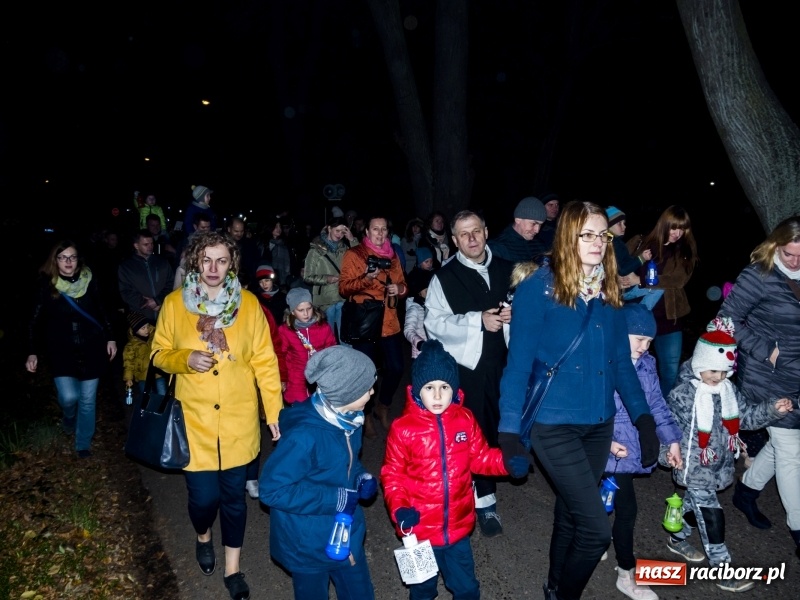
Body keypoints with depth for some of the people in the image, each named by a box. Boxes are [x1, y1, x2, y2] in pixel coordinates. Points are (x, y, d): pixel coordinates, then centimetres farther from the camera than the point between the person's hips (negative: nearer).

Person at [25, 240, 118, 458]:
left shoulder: (89, 281, -1)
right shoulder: (45, 285, -5)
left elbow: (101, 312, 9)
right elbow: (35, 320, -1)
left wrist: (110, 338, 7)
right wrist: (32, 352, -3)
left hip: (90, 349, 1)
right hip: (61, 351, -1)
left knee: (87, 399, 5)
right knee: (68, 397, -11)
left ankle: (83, 445, 22)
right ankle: (69, 421, 26)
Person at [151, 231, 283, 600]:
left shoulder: (248, 303, -4)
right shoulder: (174, 303, -3)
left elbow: (264, 360, -3)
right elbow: (159, 354, 4)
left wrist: (274, 409, -6)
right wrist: (185, 359, -17)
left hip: (239, 420, 0)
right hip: (194, 419, 0)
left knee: (234, 495, 11)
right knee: (203, 496, 4)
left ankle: (232, 570, 34)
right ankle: (203, 538, 42)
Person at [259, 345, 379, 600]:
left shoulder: (348, 419, -6)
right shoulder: (304, 435, -32)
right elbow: (272, 489, -28)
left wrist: (361, 477, -10)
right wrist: (335, 498, -28)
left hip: (346, 532, 7)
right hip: (308, 542, -7)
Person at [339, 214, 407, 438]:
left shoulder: (392, 256, 13)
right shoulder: (353, 254, -3)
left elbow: (403, 285, 19)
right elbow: (344, 288, -9)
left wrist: (400, 289, -5)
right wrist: (366, 278, -25)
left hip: (390, 323, 5)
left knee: (396, 368, 5)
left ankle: (382, 408, 31)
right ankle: (366, 417, 24)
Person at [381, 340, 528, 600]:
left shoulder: (465, 420, -9)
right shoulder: (403, 428, -17)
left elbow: (479, 457, 1)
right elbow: (392, 474, -9)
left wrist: (506, 463, -16)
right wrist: (399, 508, -23)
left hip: (458, 526, 2)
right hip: (420, 529, -2)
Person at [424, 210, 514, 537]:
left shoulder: (506, 270, 7)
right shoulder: (444, 277, -4)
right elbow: (434, 323, -12)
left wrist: (512, 314, -4)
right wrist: (478, 320, -20)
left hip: (503, 364, 4)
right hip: (466, 367, -4)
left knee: (499, 430, 15)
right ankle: (484, 501, 18)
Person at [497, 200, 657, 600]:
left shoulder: (608, 290, 6)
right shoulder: (539, 286, -12)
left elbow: (621, 360, 10)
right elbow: (519, 361, -12)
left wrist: (642, 416, 3)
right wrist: (509, 428, -14)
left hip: (599, 423, 6)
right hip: (554, 424, -6)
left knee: (570, 515, 20)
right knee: (596, 529, -4)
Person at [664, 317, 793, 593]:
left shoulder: (728, 389, 0)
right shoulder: (682, 395, -22)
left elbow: (746, 415, 6)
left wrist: (772, 408, -8)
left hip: (719, 466, 7)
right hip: (695, 469, -7)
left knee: (695, 505, 23)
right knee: (711, 516, -2)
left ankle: (678, 539, 45)